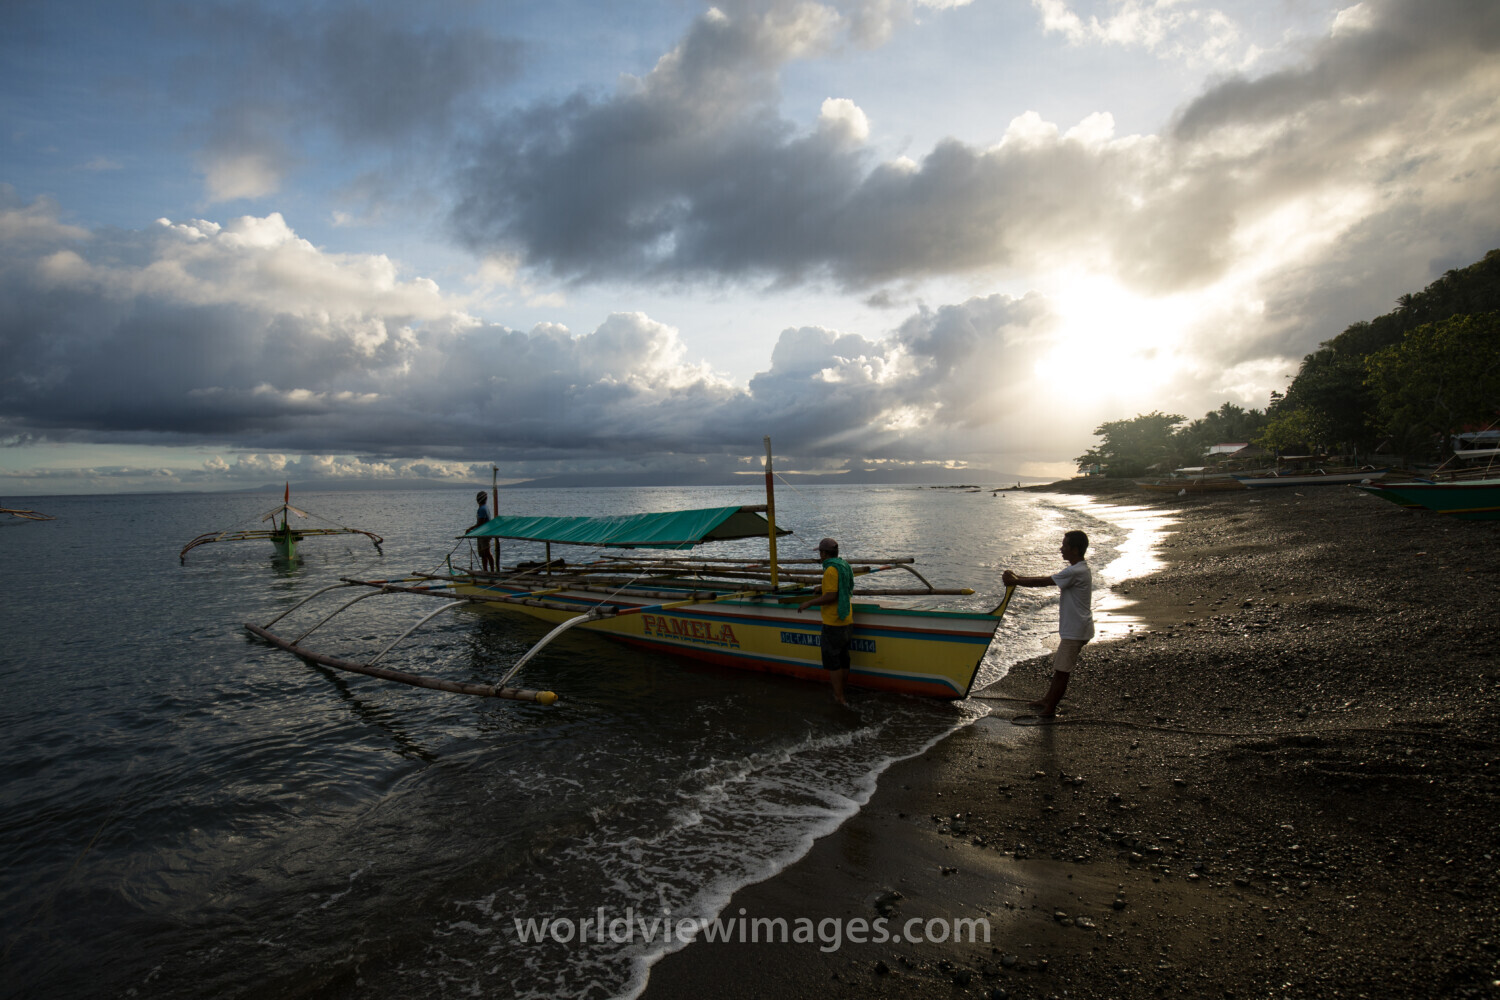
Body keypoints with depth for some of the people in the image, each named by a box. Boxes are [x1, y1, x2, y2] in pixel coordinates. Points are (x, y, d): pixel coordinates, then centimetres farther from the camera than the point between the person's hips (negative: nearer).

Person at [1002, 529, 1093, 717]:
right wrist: (1017, 579, 3)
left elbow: (1043, 582, -19)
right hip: (1073, 629, 10)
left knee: (1062, 670, 0)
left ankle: (1049, 708, 9)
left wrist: (1015, 581, -9)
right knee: (1059, 667, 19)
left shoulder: (1075, 572, -22)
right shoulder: (1077, 570, 10)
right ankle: (1047, 700, 31)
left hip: (1075, 630, -10)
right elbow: (1046, 580, 11)